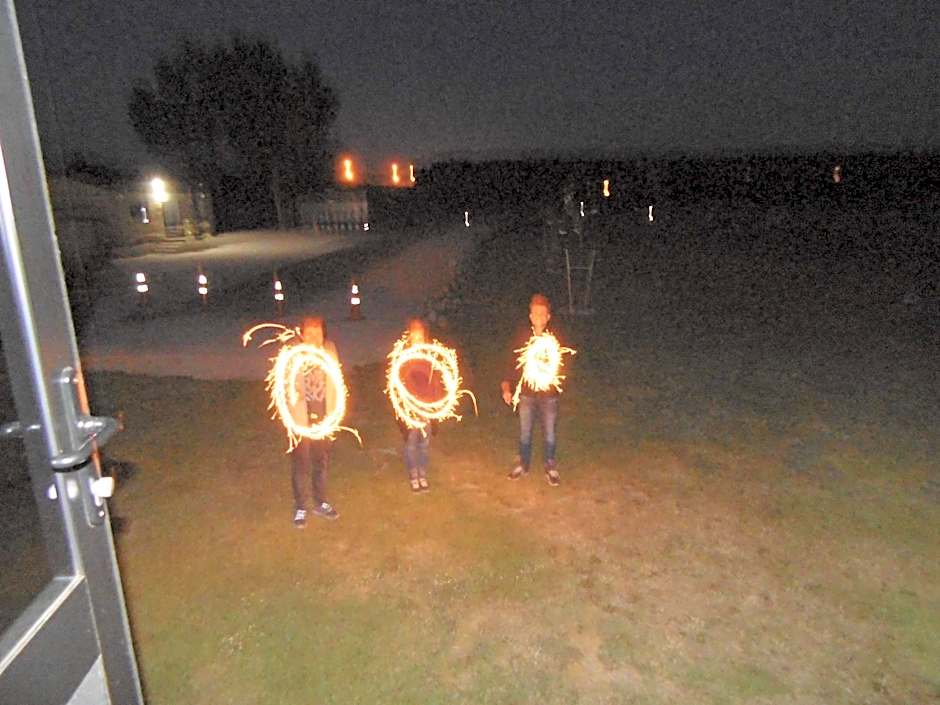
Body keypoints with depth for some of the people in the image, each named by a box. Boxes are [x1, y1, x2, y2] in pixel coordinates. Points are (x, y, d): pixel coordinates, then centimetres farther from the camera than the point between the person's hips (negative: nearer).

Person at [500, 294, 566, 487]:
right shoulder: (522, 336, -4)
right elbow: (514, 363, 1)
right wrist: (507, 385, -7)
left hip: (549, 393, -1)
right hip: (526, 393, 1)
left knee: (549, 434, 8)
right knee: (524, 433, 14)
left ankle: (550, 468, 28)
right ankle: (522, 465, 33)